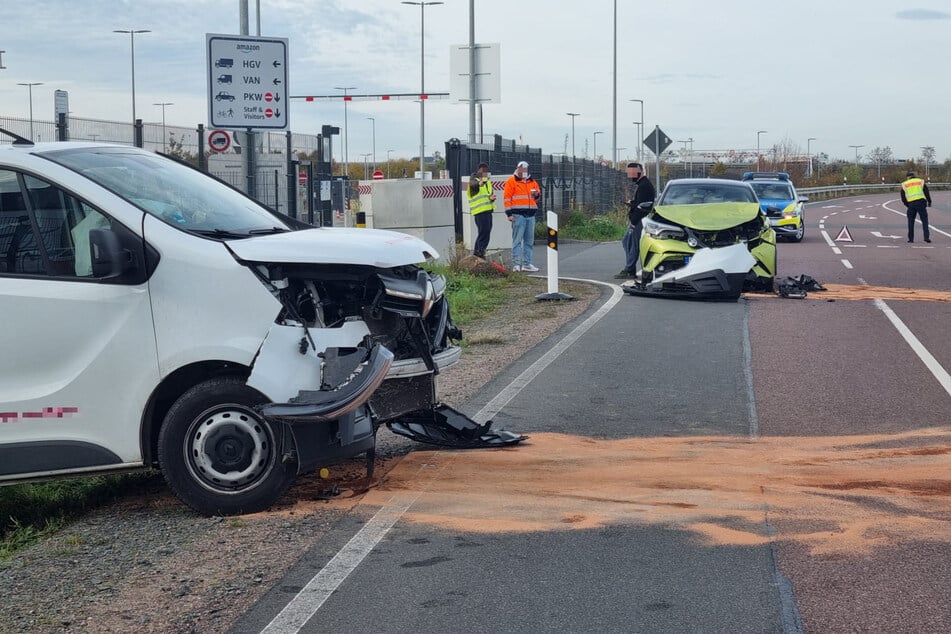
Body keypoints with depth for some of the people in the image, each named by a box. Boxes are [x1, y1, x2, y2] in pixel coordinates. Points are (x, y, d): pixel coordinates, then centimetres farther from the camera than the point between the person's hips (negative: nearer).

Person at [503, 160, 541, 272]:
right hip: (518, 215, -6)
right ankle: (516, 264, -6)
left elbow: (537, 198, 25)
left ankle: (527, 263, 14)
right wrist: (509, 214, -12)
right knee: (517, 240, -6)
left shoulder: (533, 182, 18)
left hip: (530, 215, 6)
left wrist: (537, 195, 0)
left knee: (529, 240, 8)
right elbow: (507, 197, -5)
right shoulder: (511, 181, 0)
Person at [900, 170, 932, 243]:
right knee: (924, 221, 4)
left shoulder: (904, 185, 15)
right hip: (921, 203, 0)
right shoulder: (921, 181, 15)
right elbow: (927, 193, 7)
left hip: (911, 204, 1)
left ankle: (911, 238, 9)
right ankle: (926, 237, -8)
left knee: (911, 222, 12)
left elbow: (903, 198, 11)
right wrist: (929, 202, 20)